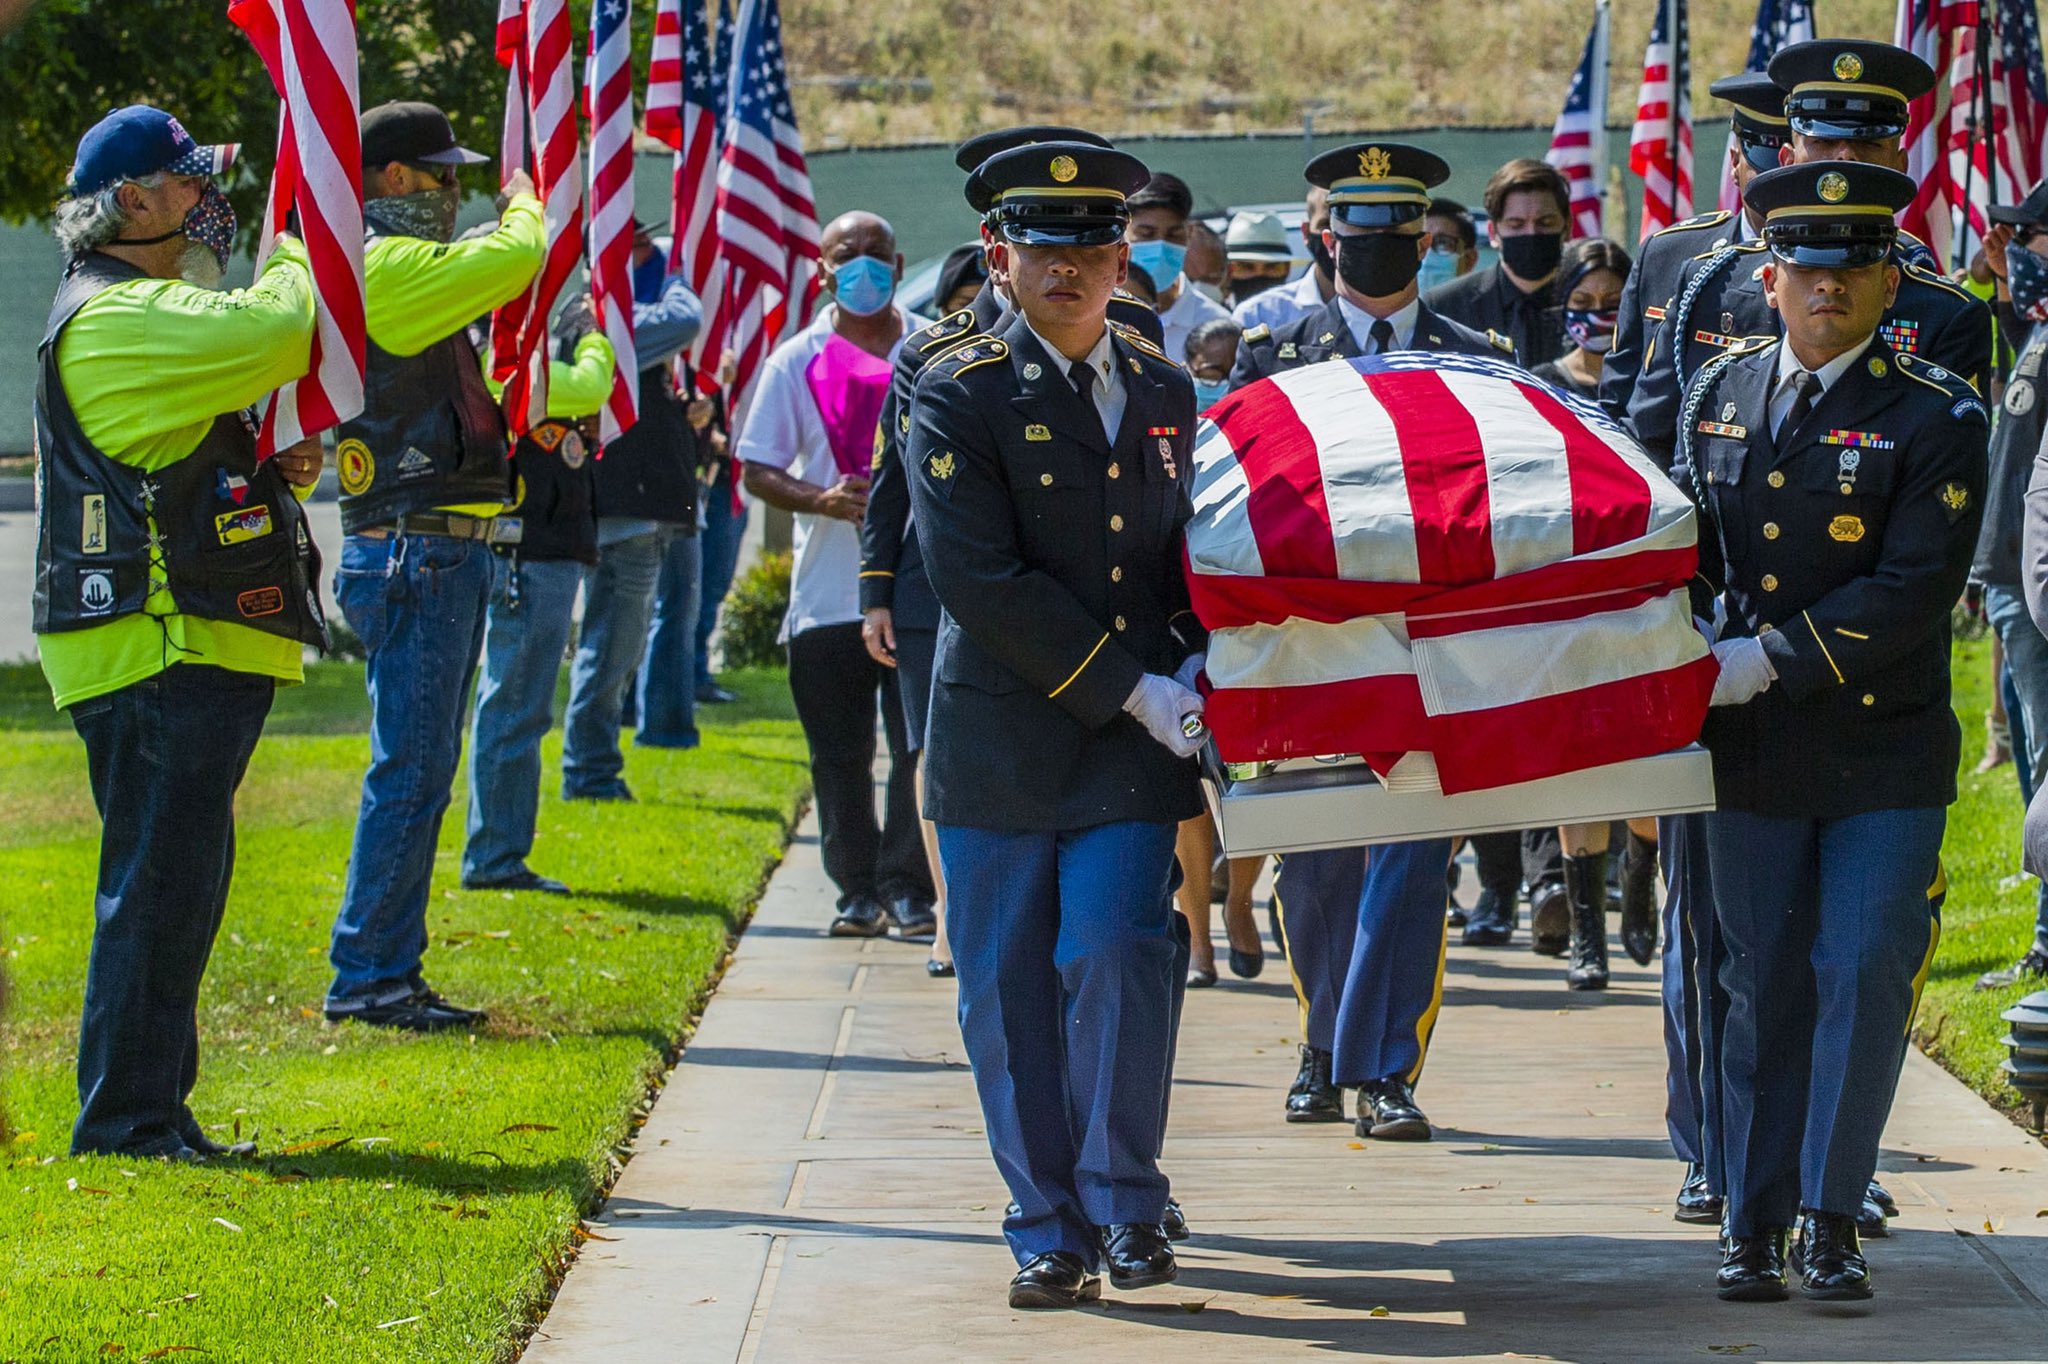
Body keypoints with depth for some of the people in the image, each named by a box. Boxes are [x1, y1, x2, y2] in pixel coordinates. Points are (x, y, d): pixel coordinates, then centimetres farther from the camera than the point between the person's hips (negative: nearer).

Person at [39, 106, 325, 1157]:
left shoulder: (152, 312, 23)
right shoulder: (114, 317, -12)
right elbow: (278, 333, -25)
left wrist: (279, 471, 11)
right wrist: (295, 258, -2)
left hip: (196, 646, 11)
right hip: (157, 649, -11)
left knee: (182, 877, 13)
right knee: (159, 878, -9)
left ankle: (153, 1113, 19)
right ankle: (123, 1119, -6)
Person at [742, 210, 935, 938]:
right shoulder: (797, 361, 6)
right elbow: (759, 470, 4)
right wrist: (822, 500, -14)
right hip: (830, 591, 1)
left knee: (920, 745, -6)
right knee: (841, 755, 3)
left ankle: (909, 885, 0)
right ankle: (858, 889, 11)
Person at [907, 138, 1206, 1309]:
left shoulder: (1167, 391, 11)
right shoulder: (962, 398, -4)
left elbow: (1198, 544, 21)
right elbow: (983, 583, -13)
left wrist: (1197, 663, 1)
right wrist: (1130, 687, -15)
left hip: (1135, 745, 2)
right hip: (1004, 743, -2)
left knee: (1118, 958, -11)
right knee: (1010, 990, 1)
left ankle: (1125, 1201, 6)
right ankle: (1050, 1231, 12)